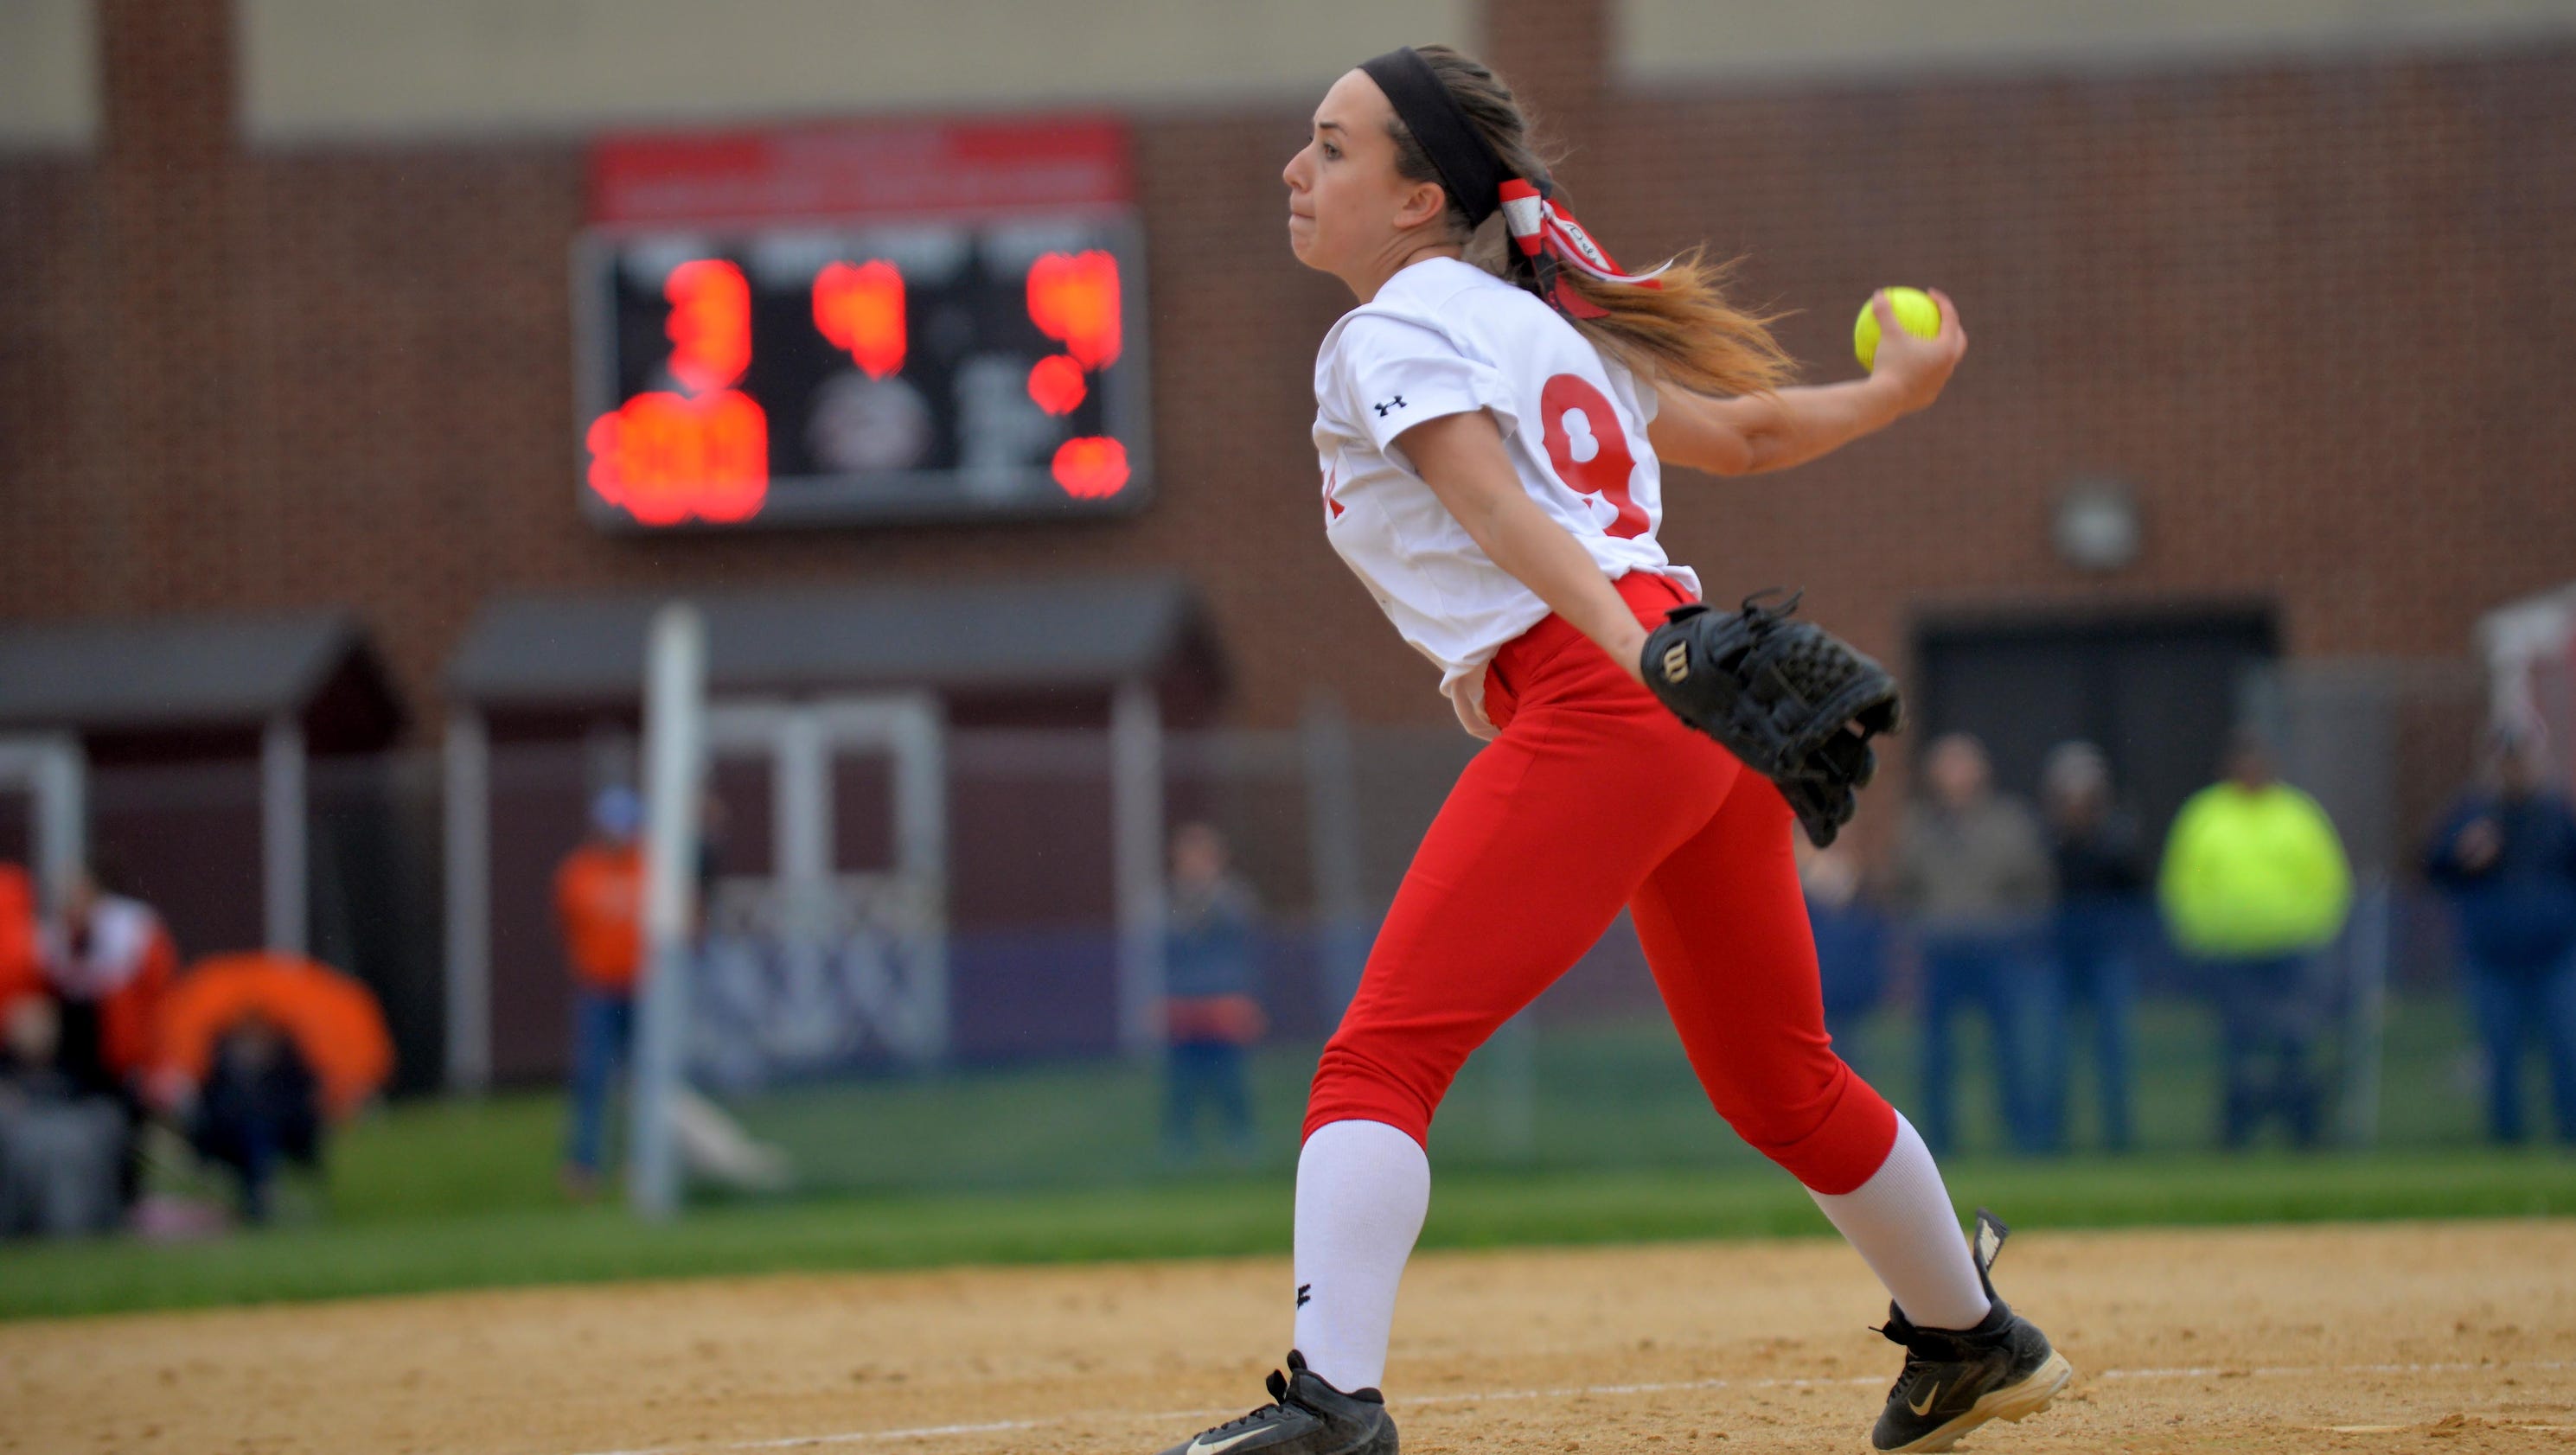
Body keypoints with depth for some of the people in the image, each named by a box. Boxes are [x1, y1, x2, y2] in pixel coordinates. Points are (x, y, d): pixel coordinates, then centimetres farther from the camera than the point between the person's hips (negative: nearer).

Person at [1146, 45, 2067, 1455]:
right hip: (1711, 705, 9)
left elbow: (1498, 507, -17)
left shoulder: (1391, 336, -1)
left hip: (1598, 706, -9)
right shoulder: (1539, 322, 23)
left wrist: (1636, 652, -30)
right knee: (1777, 1079, 24)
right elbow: (1743, 432, 29)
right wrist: (1898, 388, 46)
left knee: (1380, 1055, -15)